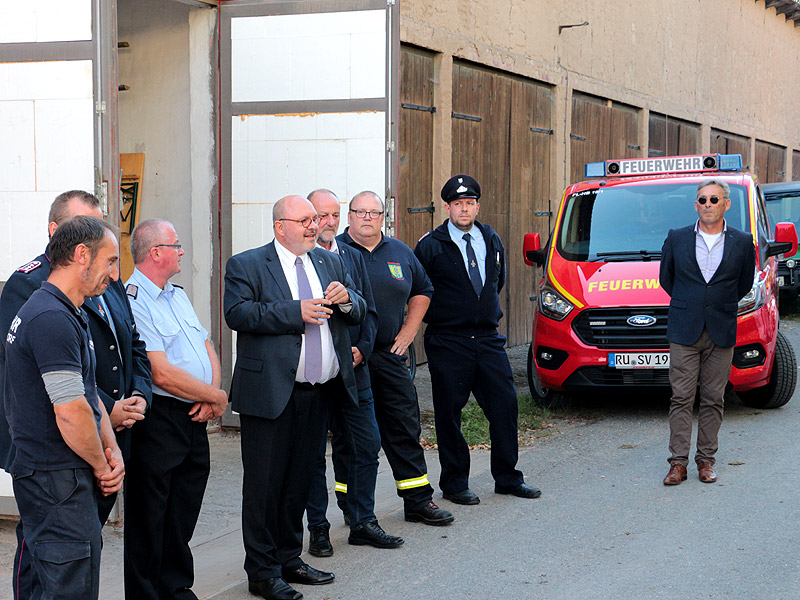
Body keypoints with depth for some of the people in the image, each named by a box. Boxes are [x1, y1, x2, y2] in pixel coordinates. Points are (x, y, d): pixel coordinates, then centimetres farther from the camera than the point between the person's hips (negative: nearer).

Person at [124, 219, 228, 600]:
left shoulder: (177, 295, 15)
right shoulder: (134, 301, -15)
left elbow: (208, 349, 16)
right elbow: (163, 374, -21)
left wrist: (210, 396, -3)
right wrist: (217, 396, -10)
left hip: (195, 418, 9)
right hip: (159, 421, -9)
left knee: (184, 513, 16)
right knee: (150, 519, 1)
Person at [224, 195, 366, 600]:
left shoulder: (330, 263, 16)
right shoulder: (246, 266, -1)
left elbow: (358, 313, 14)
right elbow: (237, 313, -16)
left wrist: (346, 299, -9)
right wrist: (296, 312, -21)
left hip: (320, 393, 6)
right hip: (271, 394, -6)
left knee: (300, 479, 15)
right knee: (265, 483, -1)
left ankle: (289, 559, 27)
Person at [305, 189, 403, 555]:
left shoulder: (353, 257, 13)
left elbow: (369, 311, 13)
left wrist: (361, 349, -3)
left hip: (353, 370, 5)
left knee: (366, 446, 7)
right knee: (313, 453, 3)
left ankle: (362, 523, 18)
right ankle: (318, 529, 14)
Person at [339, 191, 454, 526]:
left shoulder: (400, 253, 12)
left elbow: (422, 291, 24)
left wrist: (409, 330, 13)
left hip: (390, 356, 4)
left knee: (405, 426, 6)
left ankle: (418, 501, 14)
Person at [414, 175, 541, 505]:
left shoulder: (491, 240, 10)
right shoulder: (430, 245, -5)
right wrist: (440, 315, 1)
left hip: (488, 339, 4)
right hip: (447, 343, -4)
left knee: (505, 405, 3)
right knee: (449, 413, 1)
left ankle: (507, 478, 16)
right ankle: (454, 483, 13)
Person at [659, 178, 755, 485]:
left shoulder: (743, 242, 4)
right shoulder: (676, 238, 4)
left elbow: (745, 284, 15)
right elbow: (666, 278, 15)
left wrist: (720, 306, 13)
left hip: (722, 332, 1)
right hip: (684, 331, 0)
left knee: (713, 399, 4)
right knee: (681, 398, -3)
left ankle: (706, 459, 13)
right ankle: (678, 462, 0)